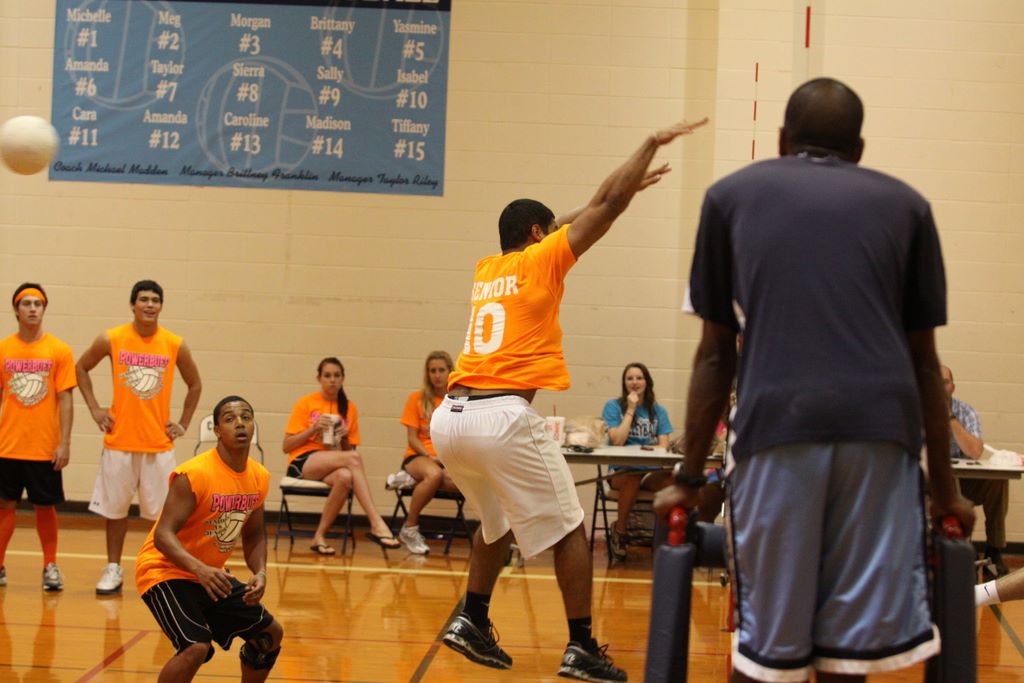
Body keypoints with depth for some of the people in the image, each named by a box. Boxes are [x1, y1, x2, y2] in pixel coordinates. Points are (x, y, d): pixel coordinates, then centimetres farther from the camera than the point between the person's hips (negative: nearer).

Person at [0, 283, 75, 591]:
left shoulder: (59, 351, -2)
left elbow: (65, 399, -3)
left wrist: (65, 444, -8)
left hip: (45, 448, -1)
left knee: (45, 507, 6)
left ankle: (50, 567, 18)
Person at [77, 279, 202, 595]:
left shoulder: (175, 345, -2)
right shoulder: (111, 340, -4)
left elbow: (195, 384, 12)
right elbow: (81, 368, 11)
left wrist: (183, 424, 5)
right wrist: (94, 409, 3)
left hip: (159, 444, 0)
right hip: (119, 441, 0)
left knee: (162, 512, 0)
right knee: (114, 508, 8)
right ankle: (113, 569, 19)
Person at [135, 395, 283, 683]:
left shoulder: (259, 477, -1)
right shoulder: (194, 474, -24)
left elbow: (254, 535, 11)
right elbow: (163, 534, -29)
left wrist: (260, 572, -8)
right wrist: (200, 569, -44)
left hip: (210, 574, 8)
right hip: (164, 570, -8)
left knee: (270, 634, 13)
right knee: (196, 647, -29)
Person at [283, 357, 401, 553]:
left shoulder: (349, 408, 12)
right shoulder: (305, 403, 3)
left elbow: (348, 450, 15)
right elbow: (286, 446, 0)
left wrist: (344, 438, -6)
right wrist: (313, 429, -13)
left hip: (333, 467, 3)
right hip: (302, 463, -3)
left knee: (345, 476, -37)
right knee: (354, 458, -33)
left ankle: (320, 537, -24)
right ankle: (377, 525, -40)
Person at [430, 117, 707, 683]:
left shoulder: (487, 271, 23)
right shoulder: (539, 261, 5)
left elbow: (572, 221, 37)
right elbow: (609, 206, 5)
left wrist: (628, 186, 45)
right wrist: (652, 143, 16)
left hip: (450, 417, 7)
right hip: (503, 415, -7)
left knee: (499, 523, 27)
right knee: (569, 531, 5)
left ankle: (472, 622, 19)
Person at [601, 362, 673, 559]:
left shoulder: (658, 411, 16)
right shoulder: (613, 407, 7)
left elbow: (663, 444, 5)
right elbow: (617, 440, -6)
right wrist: (630, 410, -4)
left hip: (652, 471, 2)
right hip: (622, 470, -2)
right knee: (632, 479, -40)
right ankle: (619, 530, -16)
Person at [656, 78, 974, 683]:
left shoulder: (731, 196, 18)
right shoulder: (904, 205, 19)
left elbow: (715, 355, 16)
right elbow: (925, 362, 19)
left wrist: (690, 479, 21)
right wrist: (945, 488, 25)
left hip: (775, 426, -1)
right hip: (881, 428, 1)